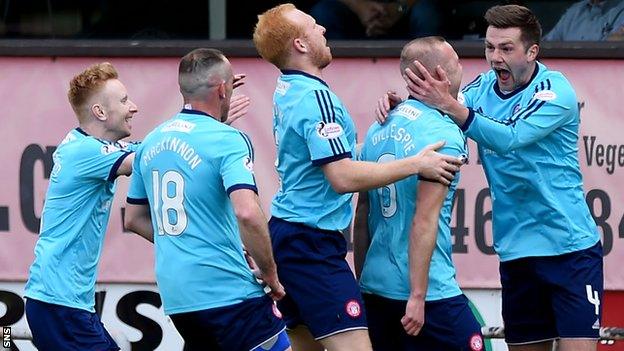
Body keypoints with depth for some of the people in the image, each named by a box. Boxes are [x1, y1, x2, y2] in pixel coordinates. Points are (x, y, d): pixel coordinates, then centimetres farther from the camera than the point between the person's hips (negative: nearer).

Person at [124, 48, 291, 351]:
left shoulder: (151, 143, 12)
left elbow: (134, 219, 21)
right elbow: (247, 213, -23)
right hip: (228, 292, -8)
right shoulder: (226, 139, -10)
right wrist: (271, 275, -11)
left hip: (175, 297, 8)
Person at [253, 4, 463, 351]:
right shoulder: (315, 97, -16)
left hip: (287, 233, 10)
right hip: (313, 242, -10)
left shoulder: (288, 91, 13)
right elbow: (343, 178, -22)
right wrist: (415, 164, -16)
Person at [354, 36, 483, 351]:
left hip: (375, 288, 8)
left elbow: (361, 214, 13)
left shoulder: (379, 129, 9)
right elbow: (424, 221, -19)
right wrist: (417, 297, -18)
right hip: (429, 291, -8)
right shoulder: (444, 134, -13)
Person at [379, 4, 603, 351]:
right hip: (515, 252, 6)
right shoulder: (482, 88, 5)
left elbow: (510, 137, -27)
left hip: (569, 247, -6)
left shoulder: (554, 90, -12)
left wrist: (450, 104, -35)